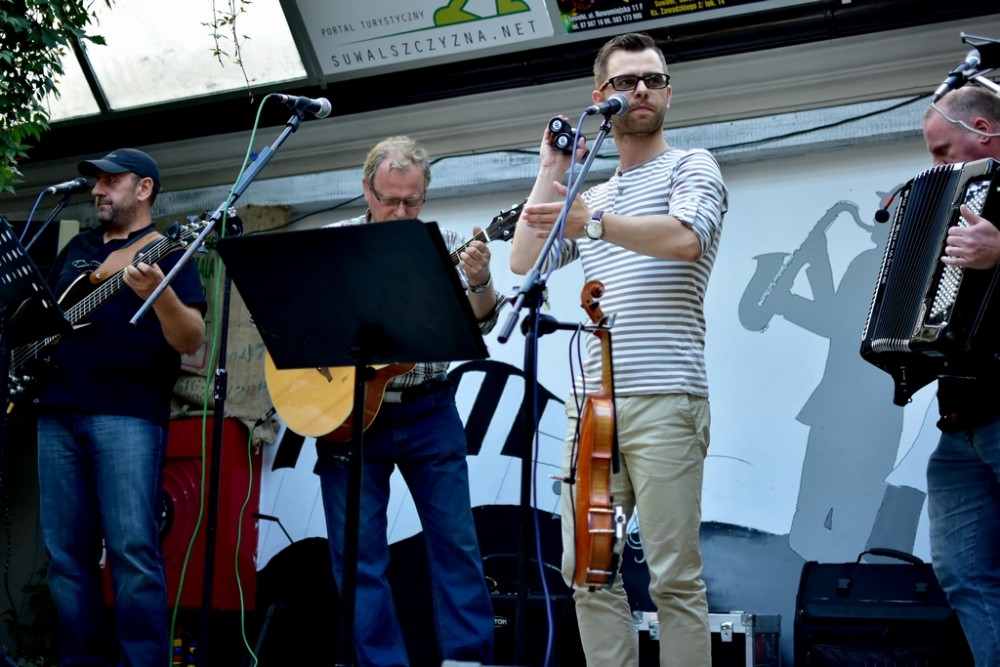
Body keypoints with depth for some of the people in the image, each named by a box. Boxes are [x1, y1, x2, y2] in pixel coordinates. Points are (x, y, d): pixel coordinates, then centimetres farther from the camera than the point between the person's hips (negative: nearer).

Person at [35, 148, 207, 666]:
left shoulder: (165, 251, 3)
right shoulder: (77, 247, 22)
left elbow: (191, 341, -8)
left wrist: (159, 292, -26)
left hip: (128, 415, -6)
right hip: (58, 412, 6)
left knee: (133, 551, -13)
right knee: (65, 555, 5)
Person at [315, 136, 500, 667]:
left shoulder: (442, 244, 2)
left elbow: (479, 320, -6)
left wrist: (480, 282, -26)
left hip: (427, 411, 0)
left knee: (456, 543, 3)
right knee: (358, 553, 2)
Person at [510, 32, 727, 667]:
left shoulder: (691, 166, 7)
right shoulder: (592, 195, 25)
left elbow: (685, 236, -15)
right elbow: (525, 262, 14)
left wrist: (593, 221, -16)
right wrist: (551, 174, 15)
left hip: (664, 401, -6)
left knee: (675, 578, -5)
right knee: (586, 569, 3)